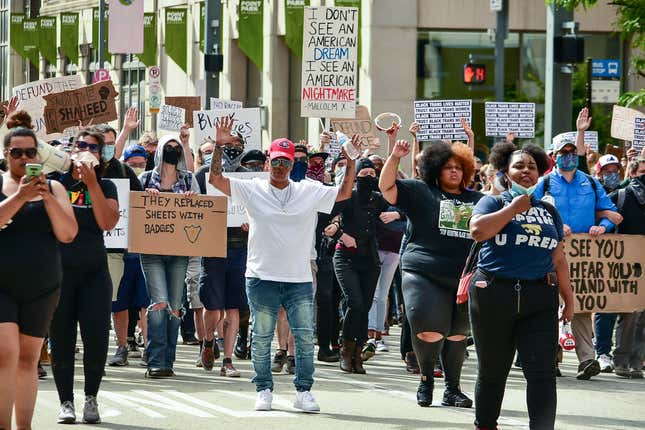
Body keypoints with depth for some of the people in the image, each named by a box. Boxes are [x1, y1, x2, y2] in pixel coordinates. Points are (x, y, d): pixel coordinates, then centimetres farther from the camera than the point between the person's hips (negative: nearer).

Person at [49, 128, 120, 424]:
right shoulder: (57, 182, 4)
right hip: (59, 270, -1)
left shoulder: (105, 187, 5)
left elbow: (107, 222, -9)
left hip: (94, 271, 1)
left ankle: (91, 398, 13)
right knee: (61, 338, 1)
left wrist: (91, 183, -14)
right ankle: (66, 401, 10)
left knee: (97, 338, -4)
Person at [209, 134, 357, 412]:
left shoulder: (310, 192, 8)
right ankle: (263, 391, 16)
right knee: (261, 337, 5)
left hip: (299, 279, 1)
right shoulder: (253, 190, 2)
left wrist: (350, 160, 0)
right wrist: (220, 145, -11)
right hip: (262, 277, -1)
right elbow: (215, 179, -3)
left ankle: (304, 392, 8)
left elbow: (344, 193, 9)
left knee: (305, 337, 0)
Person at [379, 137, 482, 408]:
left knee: (458, 334, 8)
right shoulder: (420, 192, 5)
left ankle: (452, 389, 19)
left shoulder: (477, 200, 15)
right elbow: (387, 187, -2)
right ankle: (426, 380, 11)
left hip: (465, 279, 4)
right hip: (425, 276, -4)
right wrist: (395, 157, -13)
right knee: (429, 331, -13)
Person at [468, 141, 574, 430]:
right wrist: (515, 208, -10)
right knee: (493, 370, 9)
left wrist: (568, 298, 13)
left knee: (542, 371, -10)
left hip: (539, 300, 2)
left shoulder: (549, 211, 17)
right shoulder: (494, 202, 5)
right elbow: (478, 230, -16)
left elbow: (558, 259, 19)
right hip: (494, 294, -2)